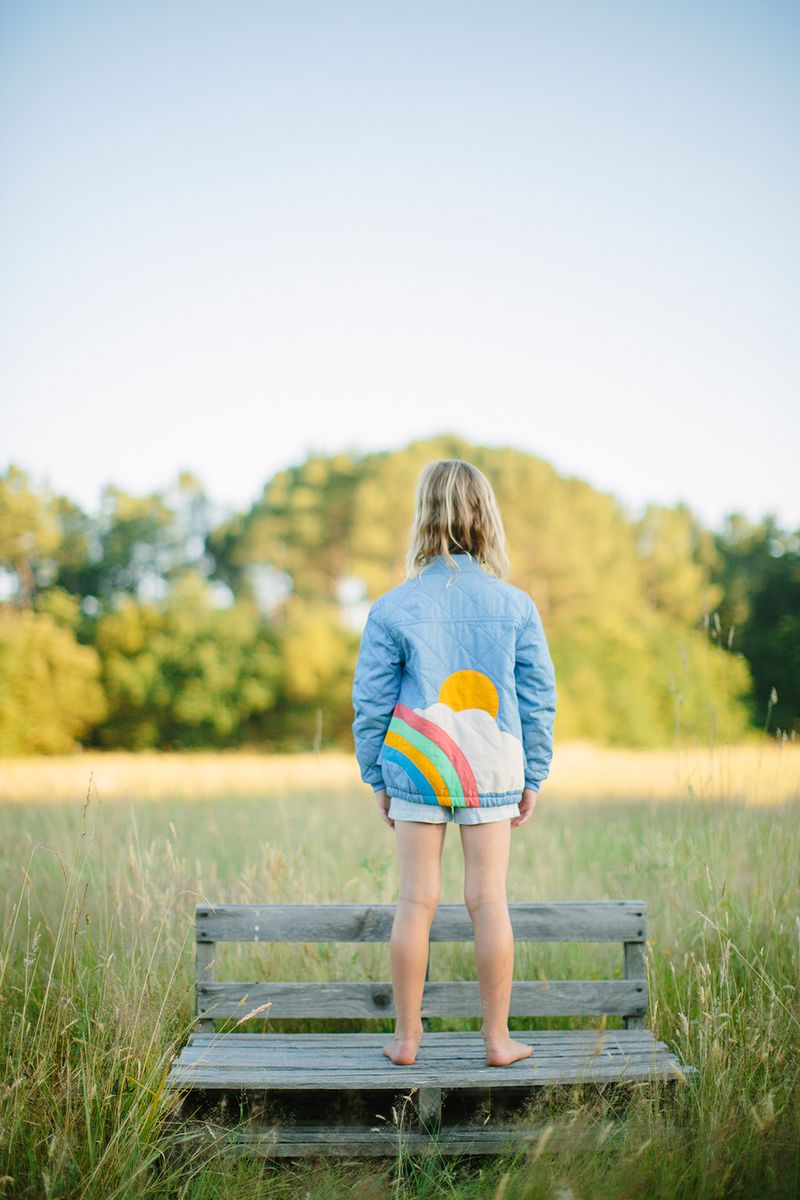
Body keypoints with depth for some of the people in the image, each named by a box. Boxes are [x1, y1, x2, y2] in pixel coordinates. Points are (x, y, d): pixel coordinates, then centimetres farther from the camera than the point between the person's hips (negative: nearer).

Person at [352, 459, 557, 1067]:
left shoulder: (391, 609, -5)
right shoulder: (516, 606, -2)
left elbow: (371, 703, -1)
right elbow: (538, 698, 1)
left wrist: (377, 778, 10)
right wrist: (533, 777, 11)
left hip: (416, 768, 0)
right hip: (493, 771, 0)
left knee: (417, 899, 7)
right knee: (489, 899, 7)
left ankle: (407, 1036, 17)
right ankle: (498, 1038, 16)